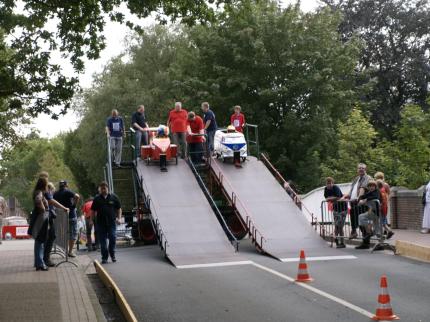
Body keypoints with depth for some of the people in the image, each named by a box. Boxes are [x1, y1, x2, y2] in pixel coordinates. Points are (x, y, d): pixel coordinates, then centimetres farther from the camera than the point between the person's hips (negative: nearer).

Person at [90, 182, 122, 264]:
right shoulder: (97, 199, 7)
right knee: (102, 241, 2)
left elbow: (119, 209, 10)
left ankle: (112, 254, 16)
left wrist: (119, 218, -2)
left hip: (112, 222, 0)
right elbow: (93, 211, 10)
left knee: (113, 238, -4)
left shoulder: (113, 197, 6)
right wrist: (92, 220, 1)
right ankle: (104, 257, 9)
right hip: (100, 223, 1)